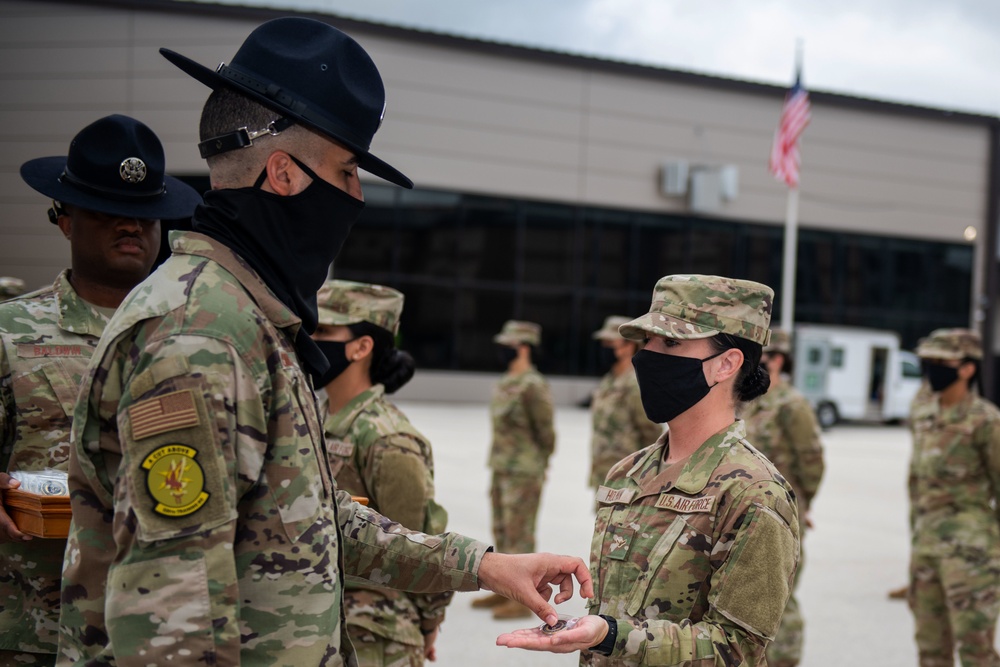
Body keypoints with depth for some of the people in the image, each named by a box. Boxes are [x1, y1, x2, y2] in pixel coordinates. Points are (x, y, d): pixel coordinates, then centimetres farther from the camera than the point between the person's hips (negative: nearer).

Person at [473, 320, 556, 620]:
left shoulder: (533, 386, -16)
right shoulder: (506, 384, 12)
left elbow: (545, 433, -13)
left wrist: (535, 471, -6)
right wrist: (496, 468, 17)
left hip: (524, 474, -10)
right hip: (502, 469, 10)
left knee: (519, 534, -5)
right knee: (502, 531, 16)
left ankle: (522, 600, 1)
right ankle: (504, 590, 28)